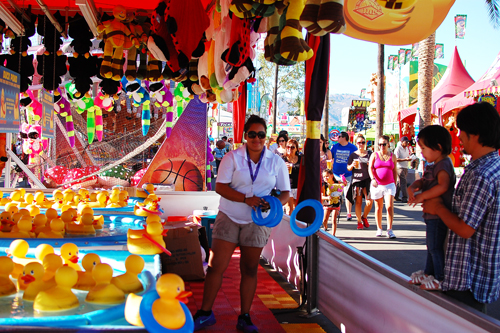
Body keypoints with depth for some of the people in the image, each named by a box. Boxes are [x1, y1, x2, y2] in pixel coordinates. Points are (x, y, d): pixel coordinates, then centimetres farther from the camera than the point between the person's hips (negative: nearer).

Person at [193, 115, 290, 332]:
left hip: (257, 222, 1)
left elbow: (285, 192, 4)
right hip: (229, 217, -1)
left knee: (250, 270, 8)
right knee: (216, 266, -2)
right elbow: (220, 186, -11)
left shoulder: (276, 162, 2)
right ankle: (205, 313, 13)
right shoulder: (233, 157, -4)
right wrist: (246, 199, -24)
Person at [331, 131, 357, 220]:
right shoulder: (335, 147, 6)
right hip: (336, 174, 3)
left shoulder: (353, 148, -1)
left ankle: (349, 213, 6)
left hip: (348, 175, -2)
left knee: (348, 195, -1)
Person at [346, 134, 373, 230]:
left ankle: (364, 217, 18)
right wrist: (352, 165, -12)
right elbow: (348, 168, 8)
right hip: (356, 180, 0)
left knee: (369, 202, -8)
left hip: (367, 180, 0)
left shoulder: (369, 154, 8)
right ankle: (359, 222, 11)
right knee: (358, 202, 0)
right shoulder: (353, 155, 7)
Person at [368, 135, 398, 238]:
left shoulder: (392, 156, 9)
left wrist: (395, 183, 11)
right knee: (378, 207, 7)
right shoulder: (374, 155, 5)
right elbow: (370, 167, -3)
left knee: (390, 206, -12)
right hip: (377, 185, 0)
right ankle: (379, 229, 17)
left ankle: (389, 230, -7)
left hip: (389, 185, 0)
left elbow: (395, 170, 14)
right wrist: (373, 179, -19)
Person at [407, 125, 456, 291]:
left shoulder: (443, 165, -20)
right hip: (432, 214, 10)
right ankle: (428, 273, 34)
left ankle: (440, 279, 9)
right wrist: (412, 187, -9)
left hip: (438, 215, -10)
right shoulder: (433, 166, 13)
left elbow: (443, 186, -35)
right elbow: (423, 181, 13)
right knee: (431, 245, 21)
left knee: (435, 246, -2)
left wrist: (422, 196, -28)